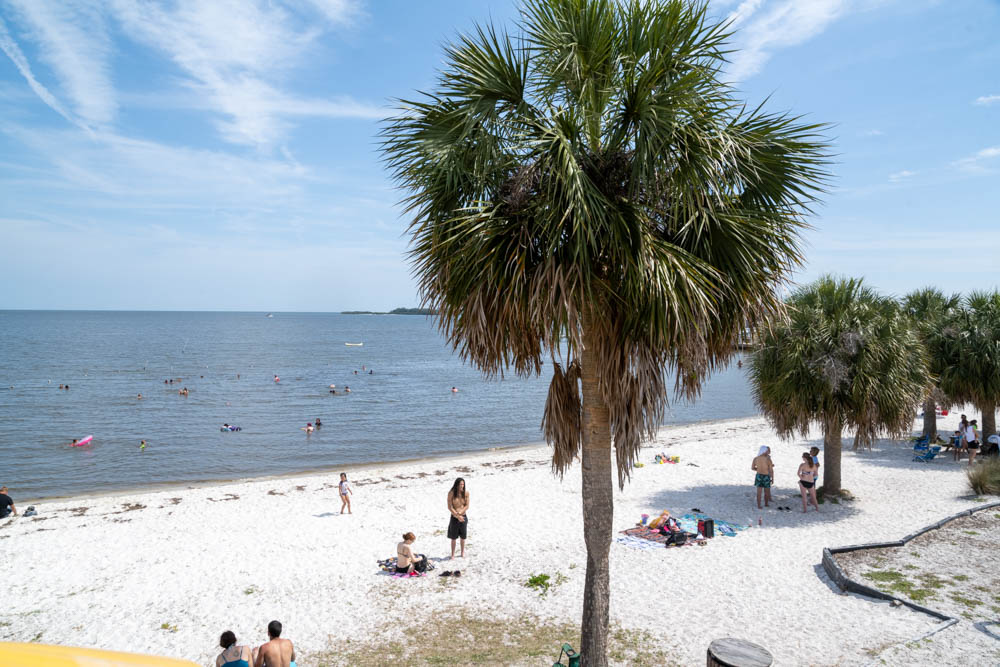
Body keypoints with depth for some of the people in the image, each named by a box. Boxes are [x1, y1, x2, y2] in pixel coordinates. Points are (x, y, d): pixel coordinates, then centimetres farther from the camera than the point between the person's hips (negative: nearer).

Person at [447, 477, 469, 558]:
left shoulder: (466, 493, -6)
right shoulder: (451, 493, -12)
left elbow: (467, 506, -2)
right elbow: (450, 507, -11)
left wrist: (459, 513, -15)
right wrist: (457, 516, -17)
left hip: (463, 517, 2)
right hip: (454, 518, -2)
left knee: (463, 537, 14)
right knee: (453, 538, 7)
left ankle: (463, 552, 32)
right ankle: (453, 554, 21)